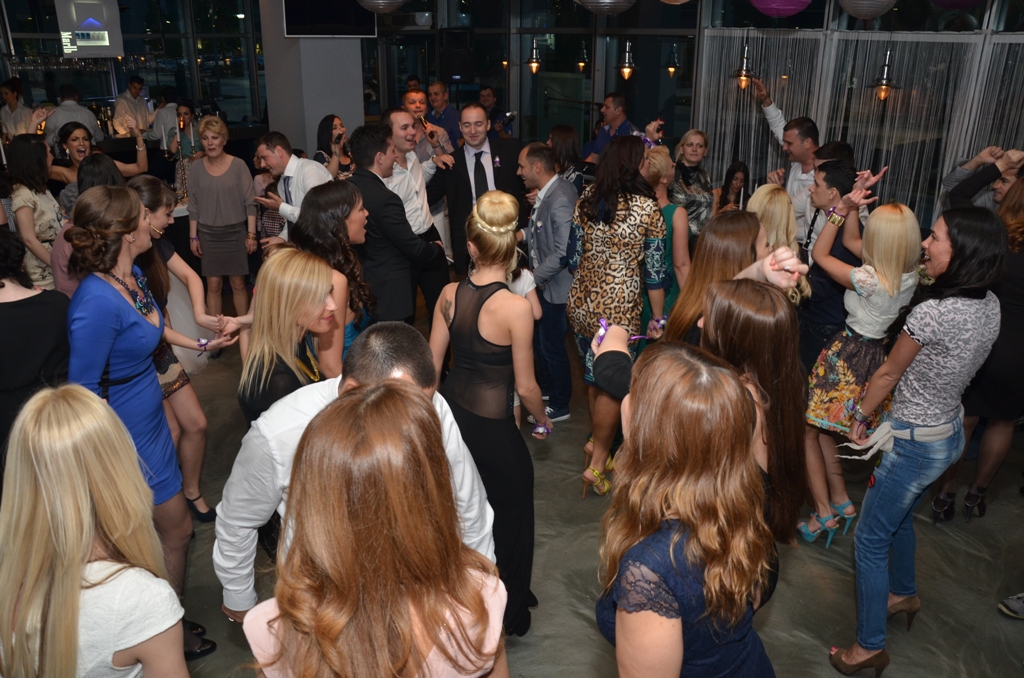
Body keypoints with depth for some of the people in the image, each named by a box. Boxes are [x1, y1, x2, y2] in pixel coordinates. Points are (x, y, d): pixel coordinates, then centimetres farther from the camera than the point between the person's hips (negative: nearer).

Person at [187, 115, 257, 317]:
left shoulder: (238, 166, -4)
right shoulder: (195, 168, 2)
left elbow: (250, 202, -3)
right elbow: (193, 206, 6)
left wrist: (251, 234, -7)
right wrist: (193, 237, 4)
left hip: (236, 232, -1)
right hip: (208, 234, 2)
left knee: (238, 284, 3)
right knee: (213, 285, 2)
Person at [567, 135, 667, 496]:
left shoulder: (587, 197, 0)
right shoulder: (648, 208, -12)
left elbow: (574, 256, 5)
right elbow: (654, 271, -8)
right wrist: (658, 318, 2)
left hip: (580, 302, 5)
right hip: (618, 309, -5)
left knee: (593, 374, 22)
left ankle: (596, 439, 38)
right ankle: (596, 463, 16)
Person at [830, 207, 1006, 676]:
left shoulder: (931, 312, -30)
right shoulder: (990, 305, -5)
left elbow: (888, 374, -14)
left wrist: (860, 417, 2)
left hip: (916, 443, -8)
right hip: (951, 430, 9)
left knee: (870, 540, 6)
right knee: (899, 517, 30)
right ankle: (904, 594, 52)